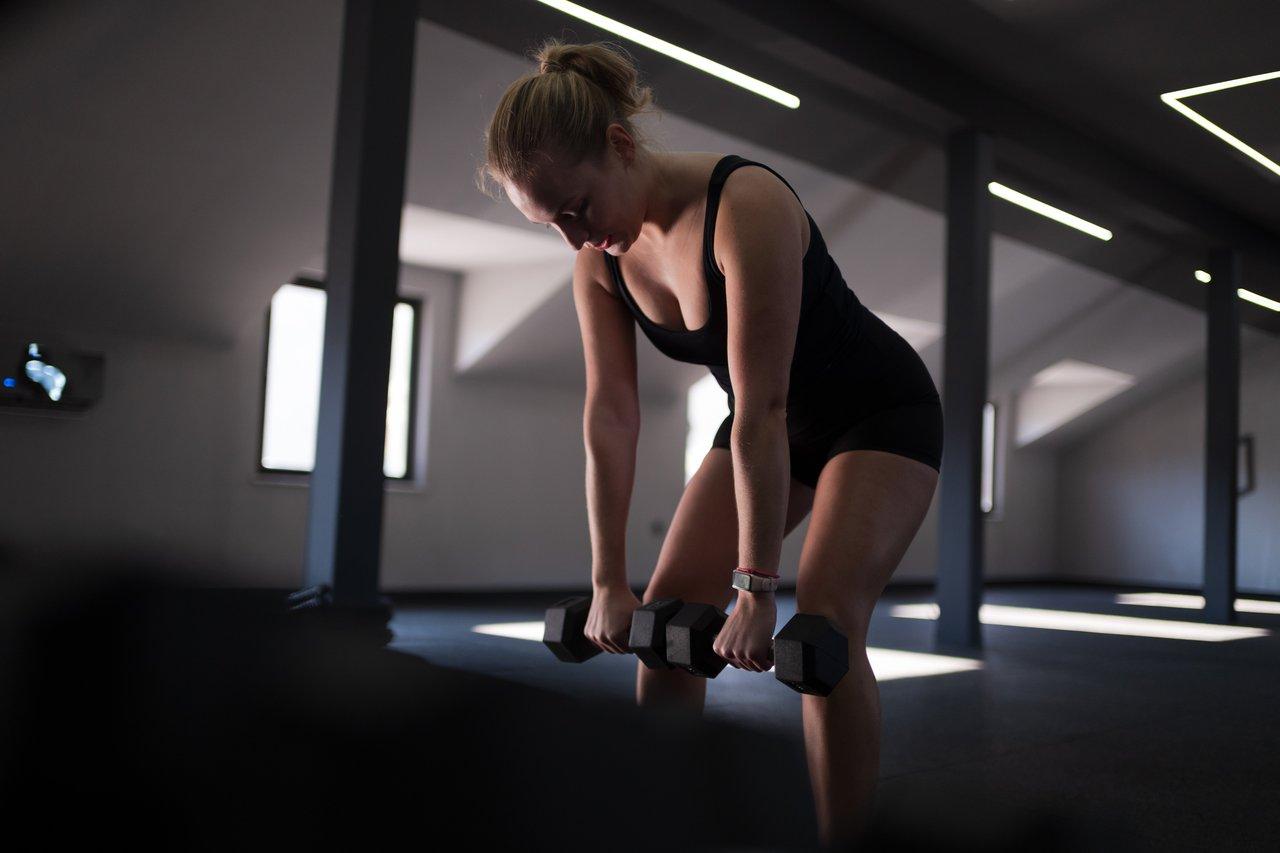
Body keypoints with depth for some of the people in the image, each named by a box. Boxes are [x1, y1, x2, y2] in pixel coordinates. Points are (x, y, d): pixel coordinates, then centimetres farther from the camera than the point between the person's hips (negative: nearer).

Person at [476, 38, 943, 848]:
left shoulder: (745, 207, -33)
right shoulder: (600, 256, -12)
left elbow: (761, 411, -35)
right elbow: (611, 413, -12)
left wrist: (757, 589, -32)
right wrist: (609, 582, -12)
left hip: (881, 412, -6)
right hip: (779, 419, 7)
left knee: (825, 615, -22)